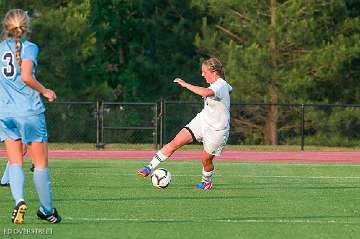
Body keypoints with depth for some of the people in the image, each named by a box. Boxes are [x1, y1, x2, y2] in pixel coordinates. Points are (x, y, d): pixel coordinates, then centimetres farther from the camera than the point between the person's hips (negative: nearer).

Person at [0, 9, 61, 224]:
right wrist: (44, 91, -4)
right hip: (30, 110, -4)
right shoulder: (29, 48, -6)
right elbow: (26, 77, -19)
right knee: (41, 163, 8)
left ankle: (19, 200, -21)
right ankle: (47, 209, 15)